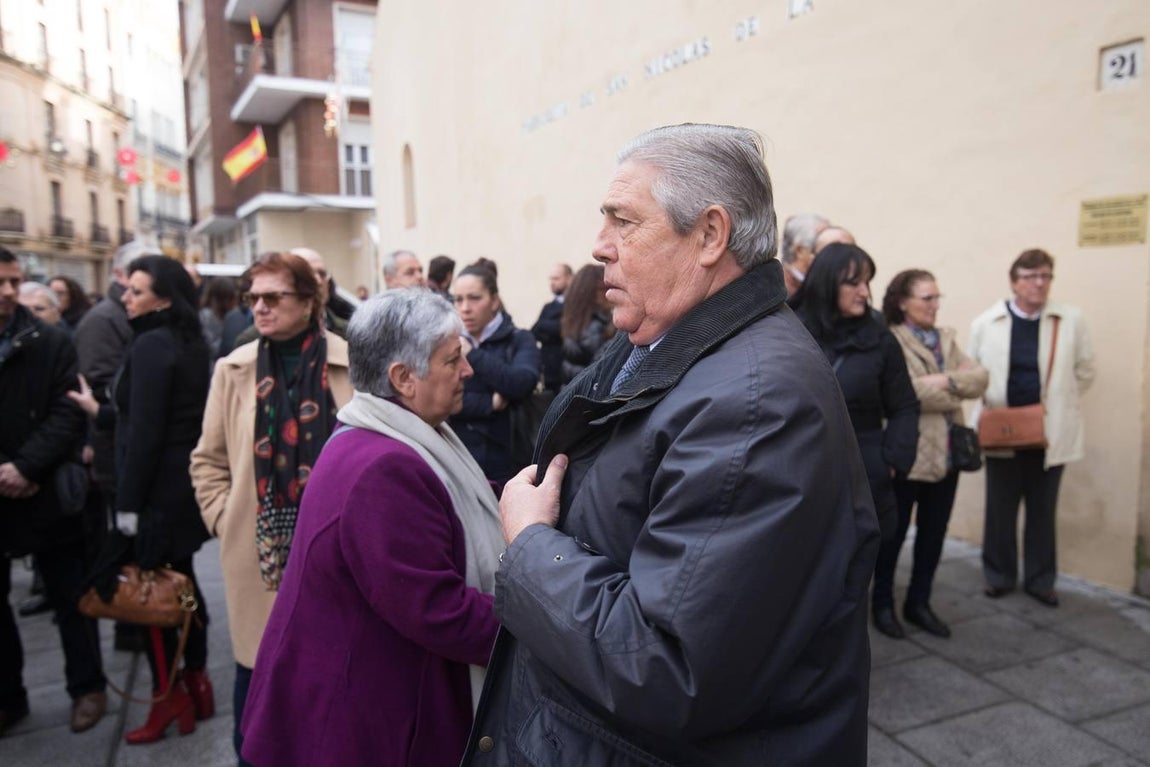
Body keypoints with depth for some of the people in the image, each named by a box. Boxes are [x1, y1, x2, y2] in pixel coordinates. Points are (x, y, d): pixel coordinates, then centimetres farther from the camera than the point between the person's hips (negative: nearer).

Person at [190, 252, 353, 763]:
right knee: (256, 666, 12)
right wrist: (224, 519, 2)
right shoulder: (234, 370, 2)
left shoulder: (352, 363, -6)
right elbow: (208, 459, 10)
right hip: (259, 550, 2)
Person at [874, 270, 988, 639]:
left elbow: (979, 379, 3)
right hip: (907, 452, -7)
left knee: (934, 532, 15)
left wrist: (946, 381, -15)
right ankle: (883, 603, 21)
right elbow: (904, 391, -22)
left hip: (947, 451, 7)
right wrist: (956, 391, -8)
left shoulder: (946, 338, 13)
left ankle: (919, 602, 29)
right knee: (894, 532, 6)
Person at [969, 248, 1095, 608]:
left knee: (1043, 510, 11)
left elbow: (1084, 371, 6)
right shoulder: (986, 322, -3)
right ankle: (998, 575, 24)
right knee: (1000, 509, 9)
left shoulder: (1072, 320, -2)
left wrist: (1057, 403, 2)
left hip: (1051, 432, 1)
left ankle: (1040, 579, 25)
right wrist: (992, 405, -4)